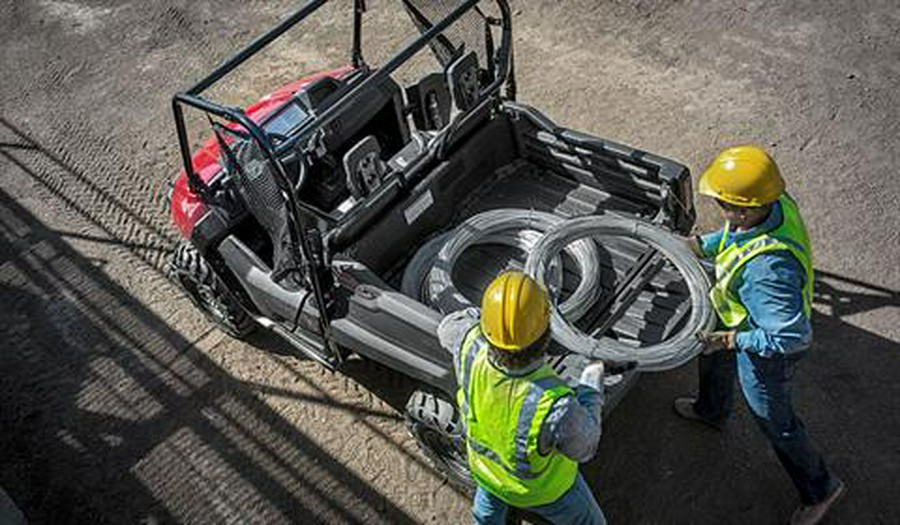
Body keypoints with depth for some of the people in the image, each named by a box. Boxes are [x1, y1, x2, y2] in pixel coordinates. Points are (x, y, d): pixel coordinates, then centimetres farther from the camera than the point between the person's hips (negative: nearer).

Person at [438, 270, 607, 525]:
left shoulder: (473, 348, -37)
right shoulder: (556, 407, -48)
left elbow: (449, 328, -10)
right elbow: (583, 446, -23)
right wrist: (592, 386, -10)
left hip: (486, 460, 4)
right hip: (544, 486, -3)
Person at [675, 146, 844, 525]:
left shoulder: (765, 269, -47)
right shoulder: (776, 204, -21)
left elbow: (792, 337, -39)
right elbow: (734, 236, 4)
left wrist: (732, 340, -30)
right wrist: (701, 245, -2)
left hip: (766, 350, -9)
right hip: (754, 317, 9)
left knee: (774, 420, 16)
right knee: (712, 355, 34)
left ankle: (819, 488, 43)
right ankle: (711, 410, 67)